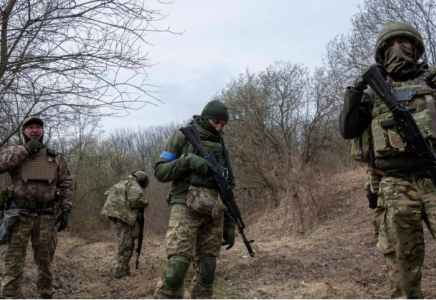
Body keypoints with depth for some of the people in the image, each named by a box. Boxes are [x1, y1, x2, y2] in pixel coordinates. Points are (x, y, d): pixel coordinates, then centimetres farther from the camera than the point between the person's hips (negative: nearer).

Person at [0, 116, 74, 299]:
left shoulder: (55, 157, 10)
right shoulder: (15, 152, 6)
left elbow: (66, 184, 9)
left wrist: (66, 210, -1)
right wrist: (25, 150, -13)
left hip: (45, 217, 2)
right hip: (19, 215, -2)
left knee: (45, 262, 11)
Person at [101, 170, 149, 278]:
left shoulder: (122, 183, 22)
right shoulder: (134, 186, -5)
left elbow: (107, 193, 26)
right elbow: (135, 200, -22)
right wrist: (145, 202, -3)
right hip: (123, 215, -9)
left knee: (126, 243, 16)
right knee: (125, 245, -6)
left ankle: (124, 269, 21)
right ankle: (120, 272, -6)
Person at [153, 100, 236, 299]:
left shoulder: (221, 147, 19)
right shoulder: (182, 137, 5)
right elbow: (160, 171, -1)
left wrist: (229, 224, 12)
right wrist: (187, 160, -16)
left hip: (213, 213, 5)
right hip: (186, 207, -5)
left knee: (207, 268, 3)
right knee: (178, 264, -17)